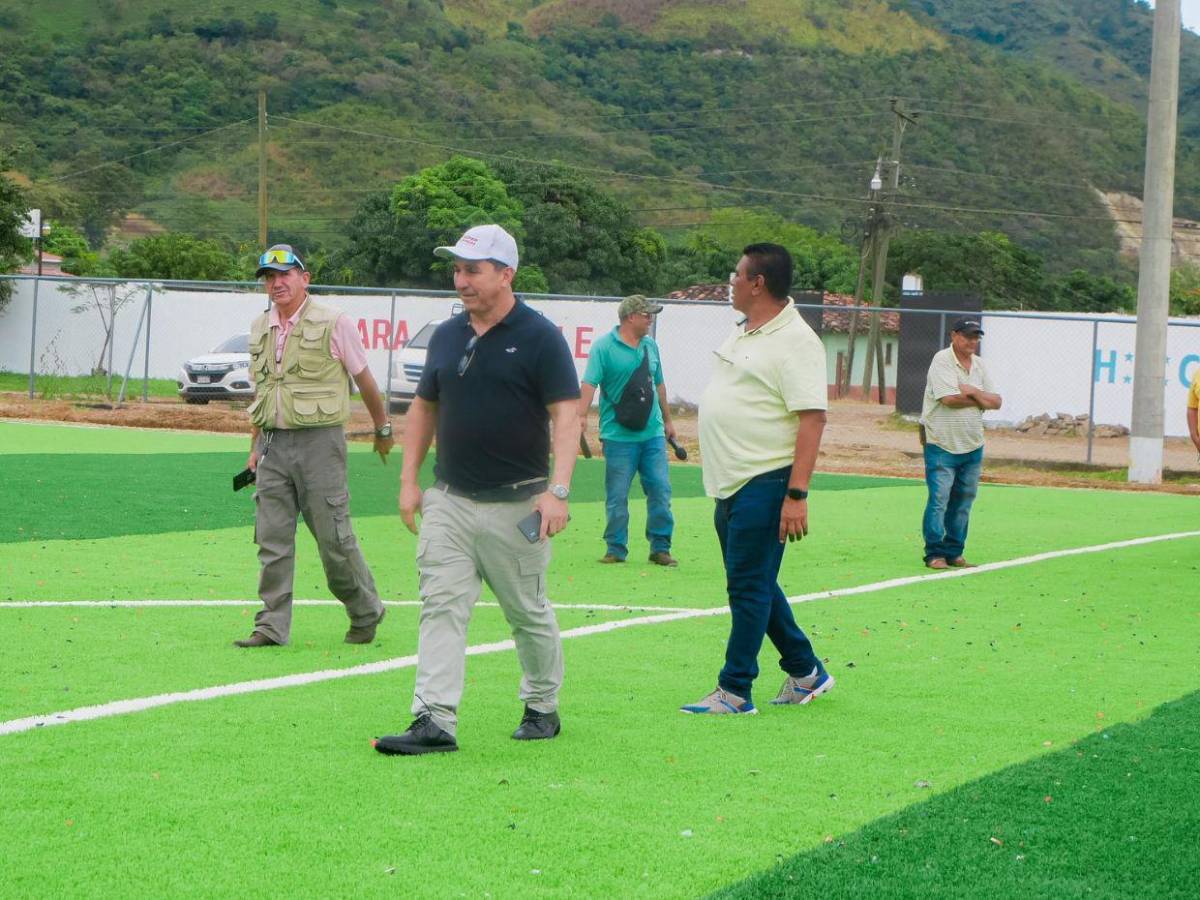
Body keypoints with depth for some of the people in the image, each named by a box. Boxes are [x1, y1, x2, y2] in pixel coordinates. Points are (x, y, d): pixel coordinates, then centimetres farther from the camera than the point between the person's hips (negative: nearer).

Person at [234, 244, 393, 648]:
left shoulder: (333, 323, -4)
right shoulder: (260, 328, 13)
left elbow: (364, 380, 5)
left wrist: (382, 429, 12)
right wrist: (255, 446, 17)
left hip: (318, 440, -5)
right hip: (273, 444, 5)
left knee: (334, 539, -2)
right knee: (271, 539, 1)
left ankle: (366, 614, 16)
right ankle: (272, 627, 5)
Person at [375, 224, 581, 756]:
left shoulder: (540, 338, -8)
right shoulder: (446, 336, 9)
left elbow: (566, 416, -13)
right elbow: (424, 408, 18)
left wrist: (557, 491, -23)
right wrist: (409, 480, 10)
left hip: (516, 506, -5)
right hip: (448, 502, 5)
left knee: (528, 613, 8)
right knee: (440, 607, -5)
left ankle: (543, 707, 27)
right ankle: (435, 722, -8)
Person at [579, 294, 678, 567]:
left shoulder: (650, 346, 12)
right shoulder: (604, 347, -6)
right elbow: (589, 383, -15)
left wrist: (667, 420, 24)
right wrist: (582, 415, -28)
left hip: (653, 434, 5)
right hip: (619, 436, -5)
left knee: (660, 490, 3)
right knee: (617, 496, 0)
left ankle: (660, 548, 11)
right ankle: (616, 549, 11)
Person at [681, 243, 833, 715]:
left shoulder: (795, 341, -15)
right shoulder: (742, 333, 13)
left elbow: (813, 418, -21)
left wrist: (796, 496, -26)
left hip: (766, 484, -10)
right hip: (732, 482, 10)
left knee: (749, 587, -5)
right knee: (752, 583, 15)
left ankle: (734, 691, 2)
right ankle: (805, 672, 27)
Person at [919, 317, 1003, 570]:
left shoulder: (979, 365, 11)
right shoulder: (942, 360, -10)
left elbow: (996, 402, 6)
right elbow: (949, 398, -21)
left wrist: (974, 392, -13)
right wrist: (980, 400, -7)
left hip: (972, 446, 7)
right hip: (941, 445, -7)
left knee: (963, 501, 9)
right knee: (939, 499, -9)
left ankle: (953, 552, 16)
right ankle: (934, 553, -4)